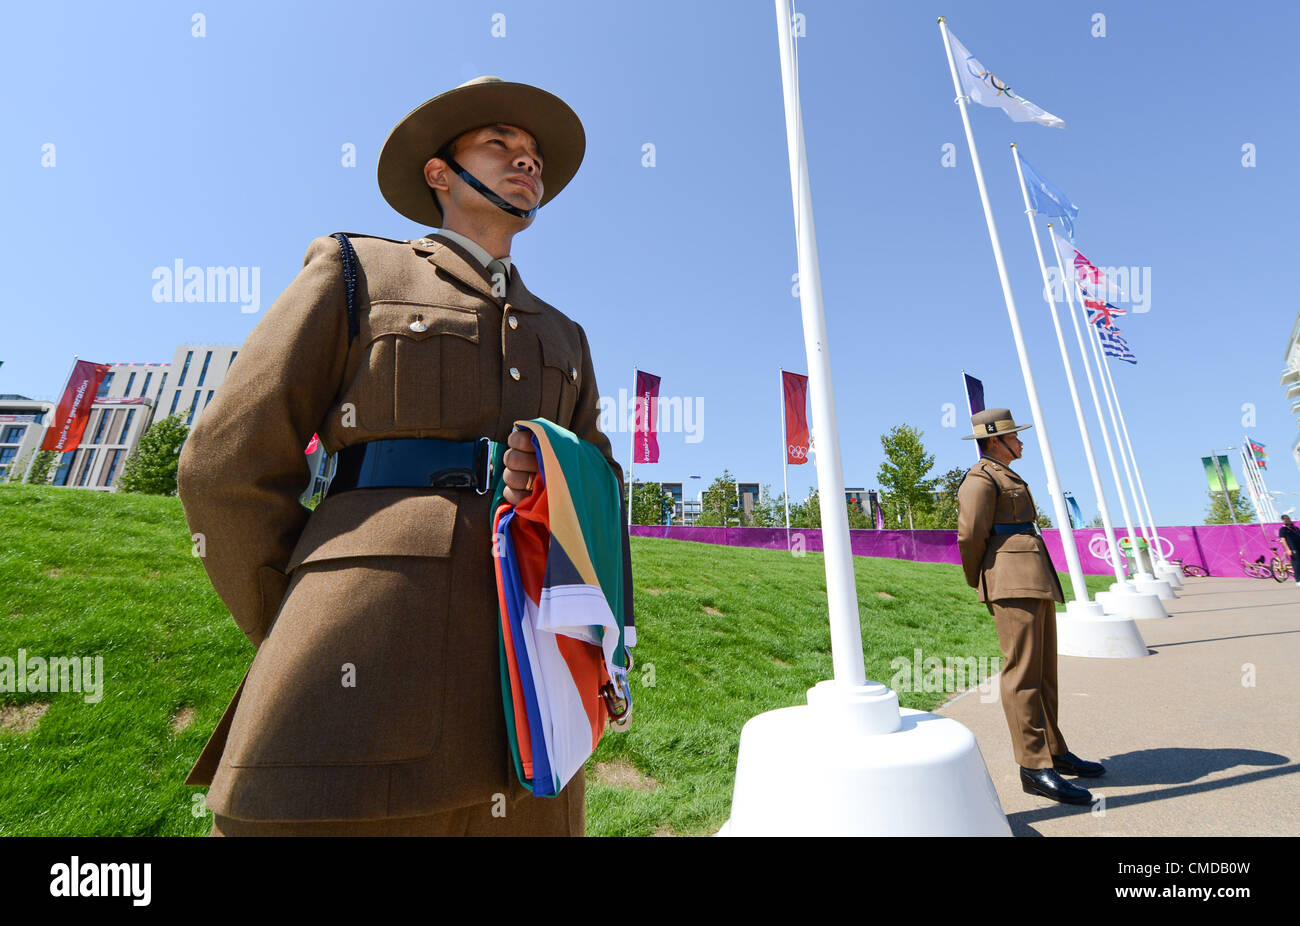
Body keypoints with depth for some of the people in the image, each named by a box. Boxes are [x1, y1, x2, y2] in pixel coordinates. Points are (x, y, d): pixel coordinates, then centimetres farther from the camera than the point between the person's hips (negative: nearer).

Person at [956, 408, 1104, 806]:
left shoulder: (1008, 478, 23)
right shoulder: (980, 479, -9)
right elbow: (969, 538, -12)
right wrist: (980, 584, 0)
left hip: (1036, 579, 10)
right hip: (1012, 580, -10)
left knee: (1043, 669, 15)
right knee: (1022, 670, -8)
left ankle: (1054, 749, 27)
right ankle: (1034, 767, -4)